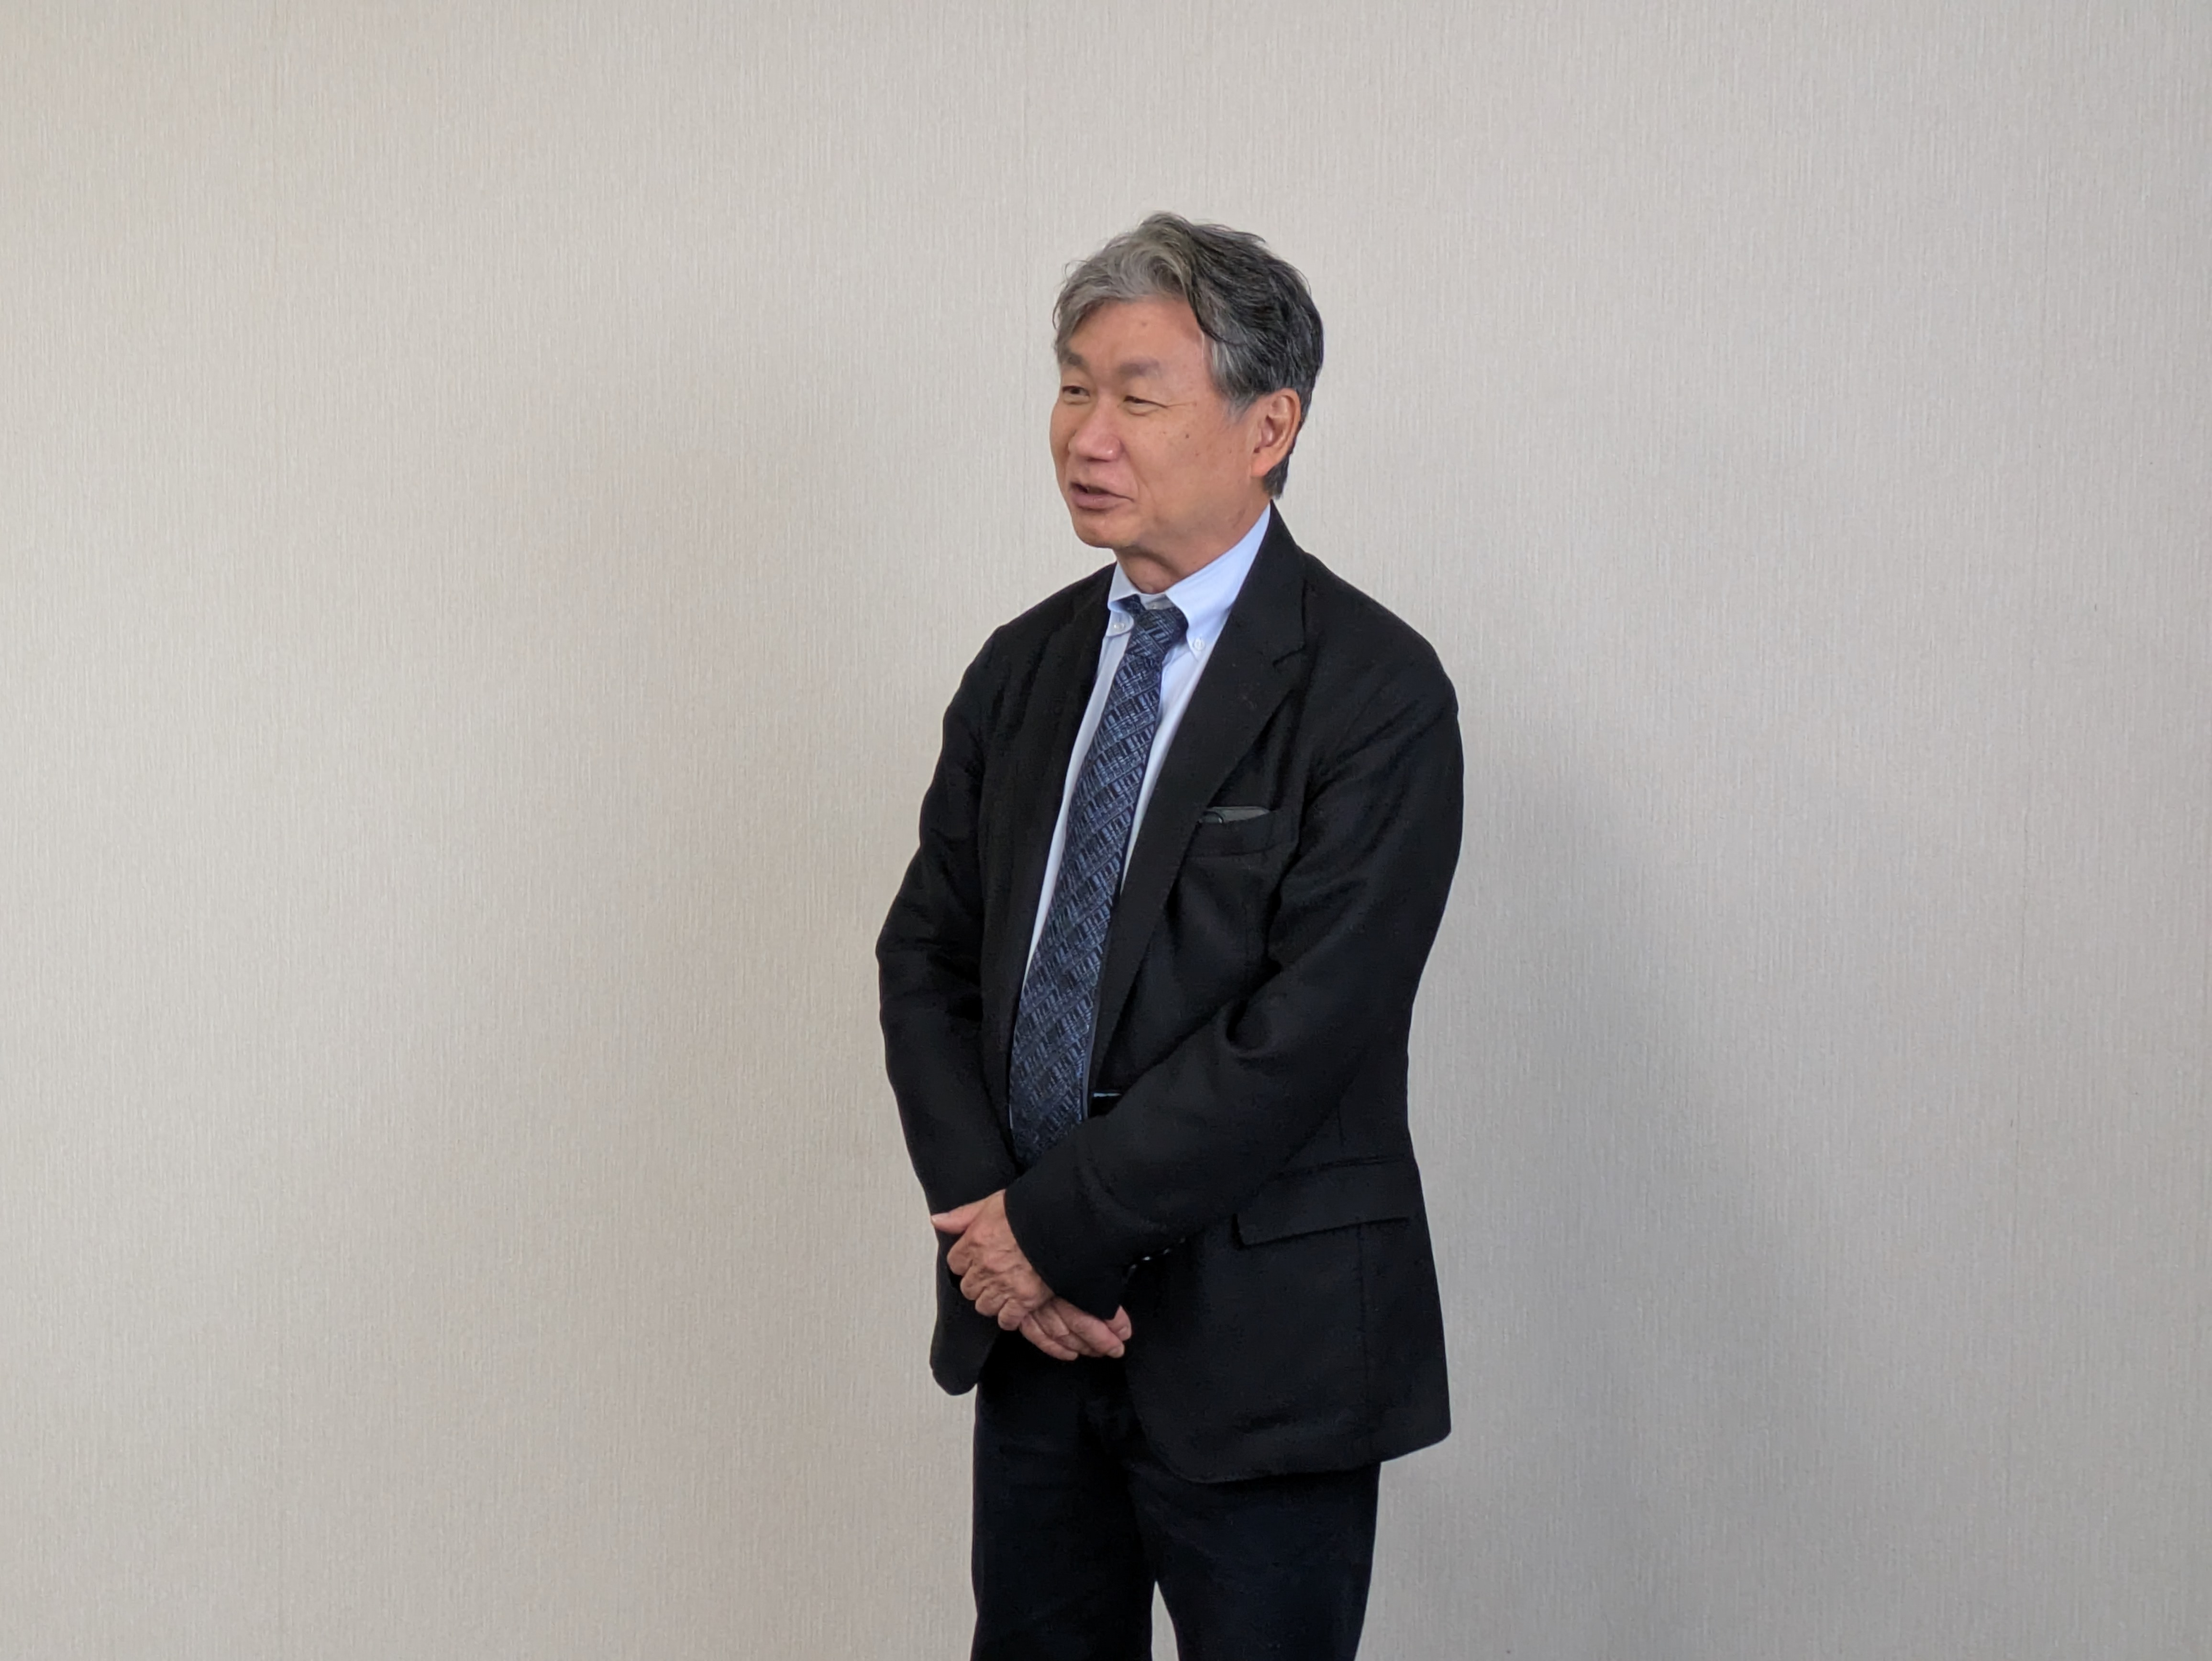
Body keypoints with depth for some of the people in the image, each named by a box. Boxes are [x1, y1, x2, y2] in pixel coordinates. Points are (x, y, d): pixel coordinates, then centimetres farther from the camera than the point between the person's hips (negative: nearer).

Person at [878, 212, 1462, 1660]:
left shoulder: (1376, 694, -12)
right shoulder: (1025, 669, 9)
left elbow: (1301, 1035, -18)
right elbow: (926, 956, 9)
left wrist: (1056, 1227, -14)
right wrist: (983, 1217, -6)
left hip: (1258, 1339, -5)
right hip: (1035, 1323, 6)